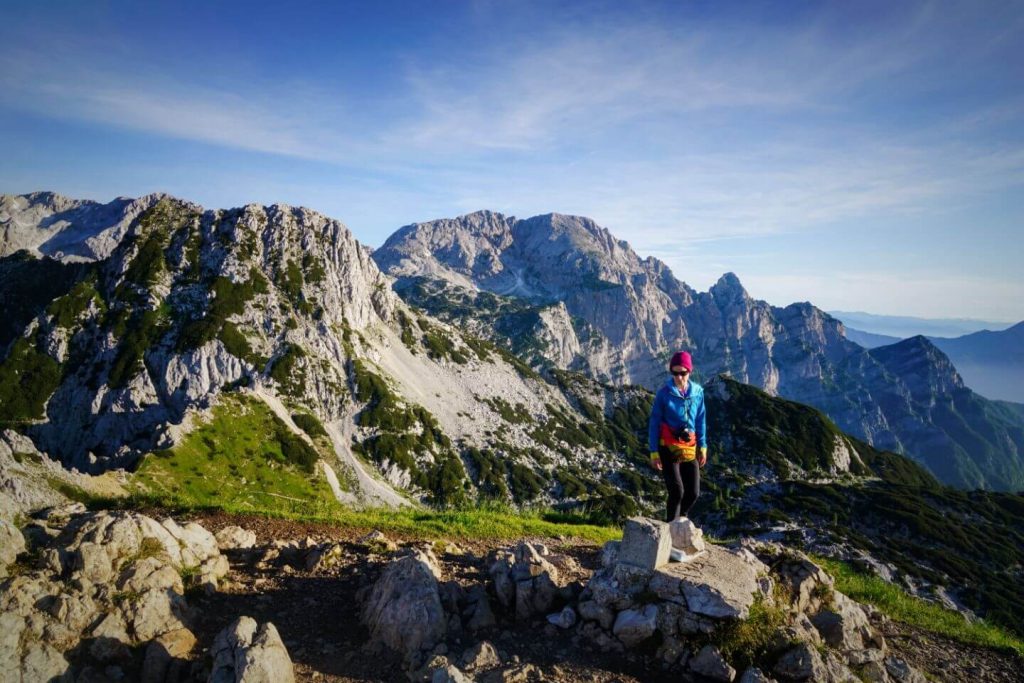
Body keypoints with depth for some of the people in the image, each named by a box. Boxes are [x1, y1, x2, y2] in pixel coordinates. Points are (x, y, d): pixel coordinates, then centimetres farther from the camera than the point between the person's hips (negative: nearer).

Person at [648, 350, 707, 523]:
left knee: (693, 492, 3)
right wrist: (654, 452, -8)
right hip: (668, 447, -4)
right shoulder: (664, 392, -8)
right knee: (677, 491, -12)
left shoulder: (698, 391, 3)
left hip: (689, 448, 4)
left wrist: (702, 447, 8)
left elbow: (700, 420, 12)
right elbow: (654, 423, -5)